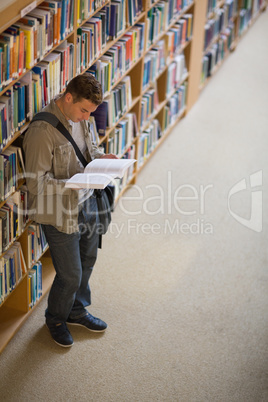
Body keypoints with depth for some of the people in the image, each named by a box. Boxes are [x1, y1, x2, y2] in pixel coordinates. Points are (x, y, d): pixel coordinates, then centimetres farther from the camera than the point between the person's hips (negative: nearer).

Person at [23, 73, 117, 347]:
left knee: (87, 261, 23)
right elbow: (36, 183, -26)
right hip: (61, 213, -8)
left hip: (86, 202, 8)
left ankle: (77, 311, 47)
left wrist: (98, 156, -3)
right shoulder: (42, 131, -27)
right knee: (70, 275, 5)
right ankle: (56, 319, 34)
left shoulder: (78, 118, -1)